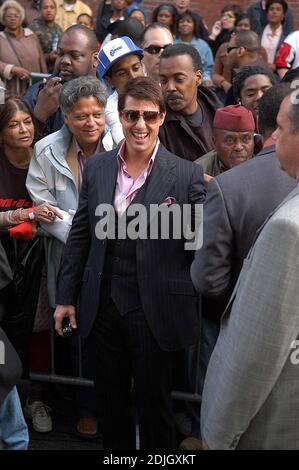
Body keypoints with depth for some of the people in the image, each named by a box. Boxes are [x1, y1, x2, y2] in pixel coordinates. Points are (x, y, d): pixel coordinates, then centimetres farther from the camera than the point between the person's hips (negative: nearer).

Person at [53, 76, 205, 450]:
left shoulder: (186, 175, -8)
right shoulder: (96, 167, 3)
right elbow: (80, 235, 9)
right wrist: (66, 296, 9)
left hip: (155, 309, -4)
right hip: (105, 306, 4)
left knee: (154, 405, 10)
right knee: (110, 401, 18)